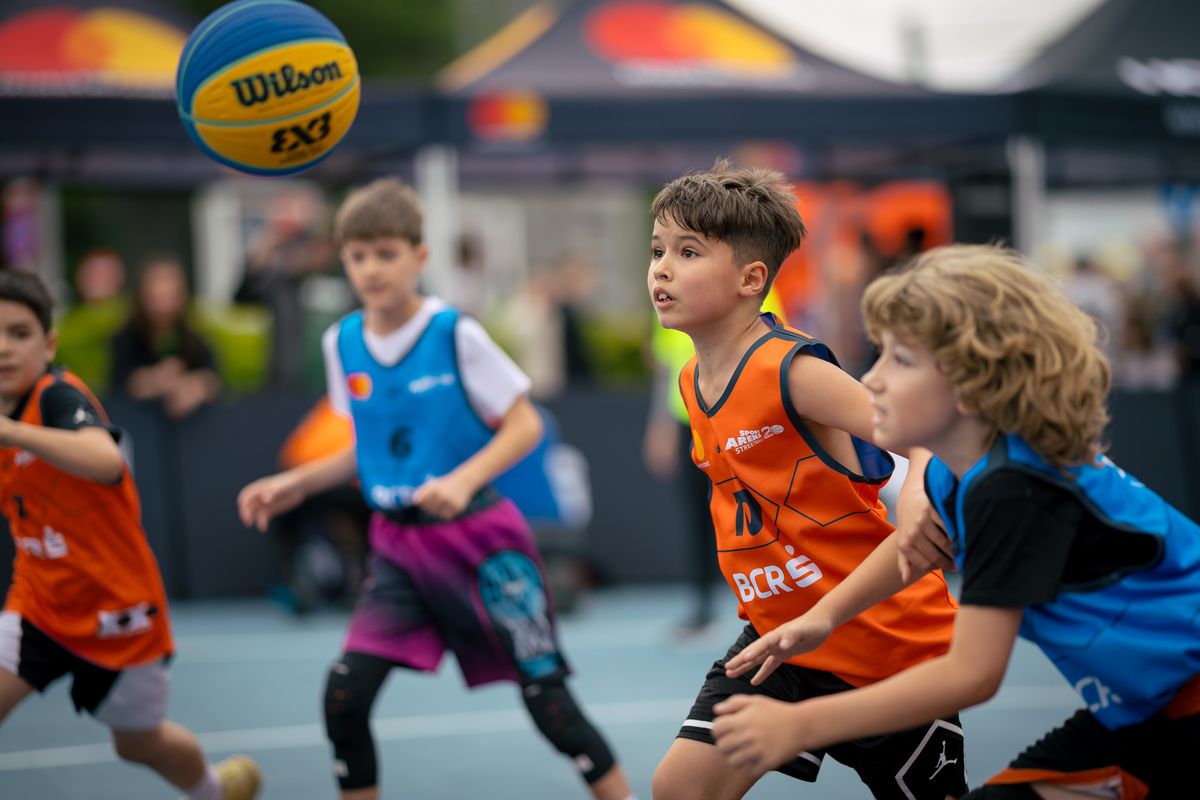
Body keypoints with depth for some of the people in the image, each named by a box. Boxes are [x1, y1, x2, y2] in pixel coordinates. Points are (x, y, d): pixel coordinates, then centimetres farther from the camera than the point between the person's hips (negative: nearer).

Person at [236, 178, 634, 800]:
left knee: (546, 698, -6)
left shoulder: (456, 335, -12)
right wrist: (297, 484, 7)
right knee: (344, 694, -9)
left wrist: (463, 481, -23)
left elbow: (525, 426, -10)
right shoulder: (342, 343, 3)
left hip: (479, 537, -4)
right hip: (397, 544, 5)